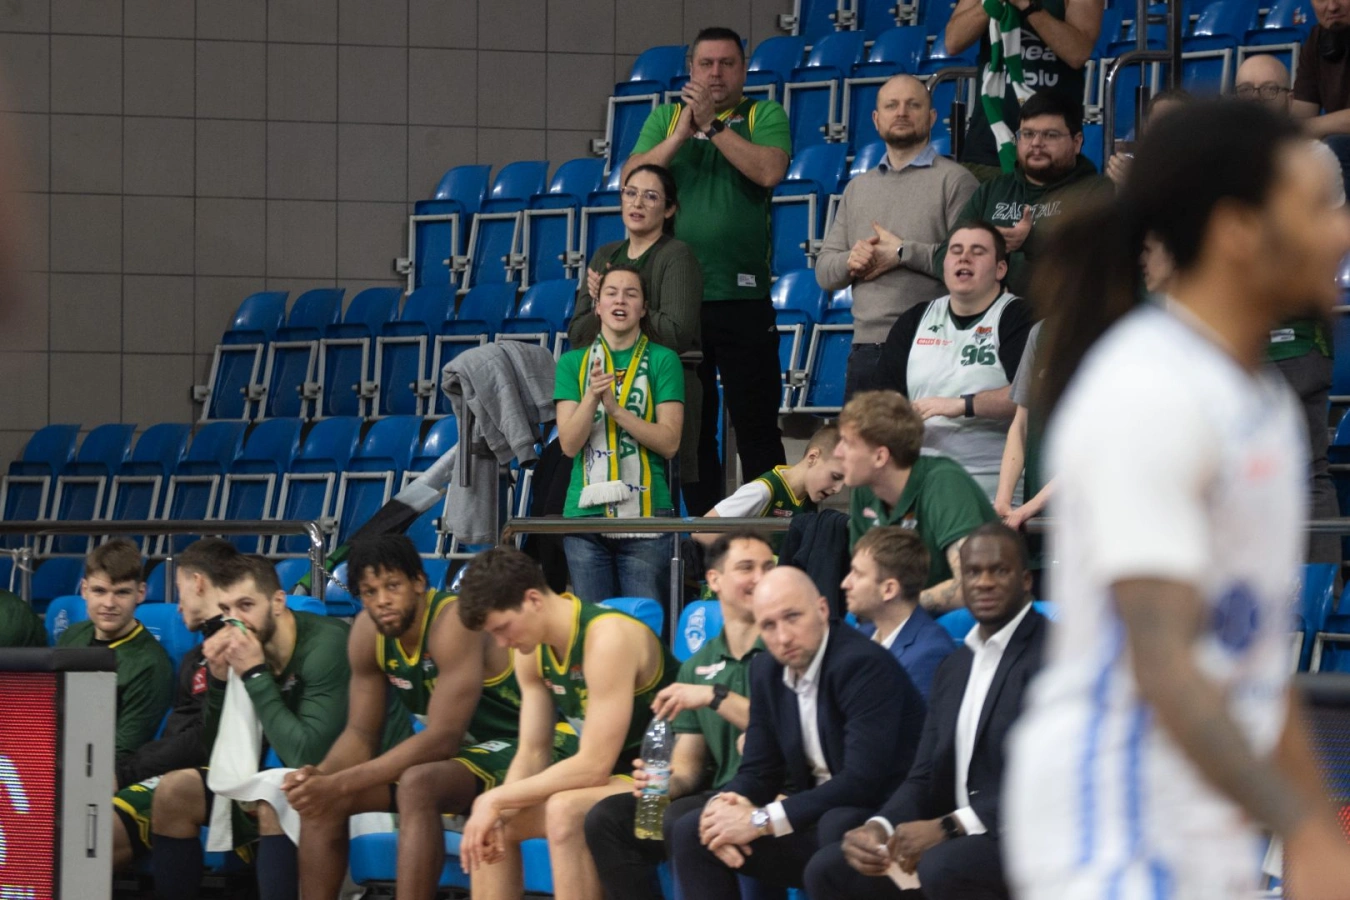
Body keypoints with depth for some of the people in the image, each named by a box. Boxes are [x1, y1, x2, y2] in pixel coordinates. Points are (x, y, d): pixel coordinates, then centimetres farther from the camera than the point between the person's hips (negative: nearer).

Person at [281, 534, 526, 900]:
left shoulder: (453, 622, -25)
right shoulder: (368, 631, -3)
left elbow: (443, 738, -30)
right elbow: (361, 733, 3)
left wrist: (340, 784, -32)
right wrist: (321, 776, -21)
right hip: (450, 757, 8)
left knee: (418, 785, -36)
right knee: (322, 798, -4)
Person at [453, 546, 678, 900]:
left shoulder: (608, 638, -25)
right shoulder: (532, 648, 2)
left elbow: (594, 765, -28)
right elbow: (532, 754, 5)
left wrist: (497, 800, -23)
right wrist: (495, 810, -15)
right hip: (609, 777, 9)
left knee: (564, 811, -33)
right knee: (491, 826, 1)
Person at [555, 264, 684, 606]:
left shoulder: (662, 361, 4)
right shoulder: (573, 363, 11)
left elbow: (669, 443, -3)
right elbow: (569, 444, 1)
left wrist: (615, 408, -13)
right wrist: (592, 396, -15)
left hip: (645, 512, -2)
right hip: (586, 513, 2)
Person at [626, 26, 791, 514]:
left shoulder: (763, 116, 5)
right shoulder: (666, 118, 13)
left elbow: (769, 170, -14)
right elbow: (632, 179, 0)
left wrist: (712, 125, -11)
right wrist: (682, 134, -10)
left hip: (743, 295, -3)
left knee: (756, 423, -1)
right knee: (691, 426, 7)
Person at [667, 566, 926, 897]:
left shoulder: (863, 665, -20)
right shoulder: (767, 671, 6)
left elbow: (862, 782, -28)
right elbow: (758, 771, 11)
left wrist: (762, 820, -25)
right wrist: (723, 804, -14)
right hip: (813, 822, 8)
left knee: (837, 827, -39)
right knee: (690, 832, -3)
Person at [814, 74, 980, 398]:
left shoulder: (953, 180, 2)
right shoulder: (858, 188, 21)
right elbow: (824, 271, 17)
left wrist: (904, 253, -11)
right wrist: (850, 261, -5)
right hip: (866, 347, 6)